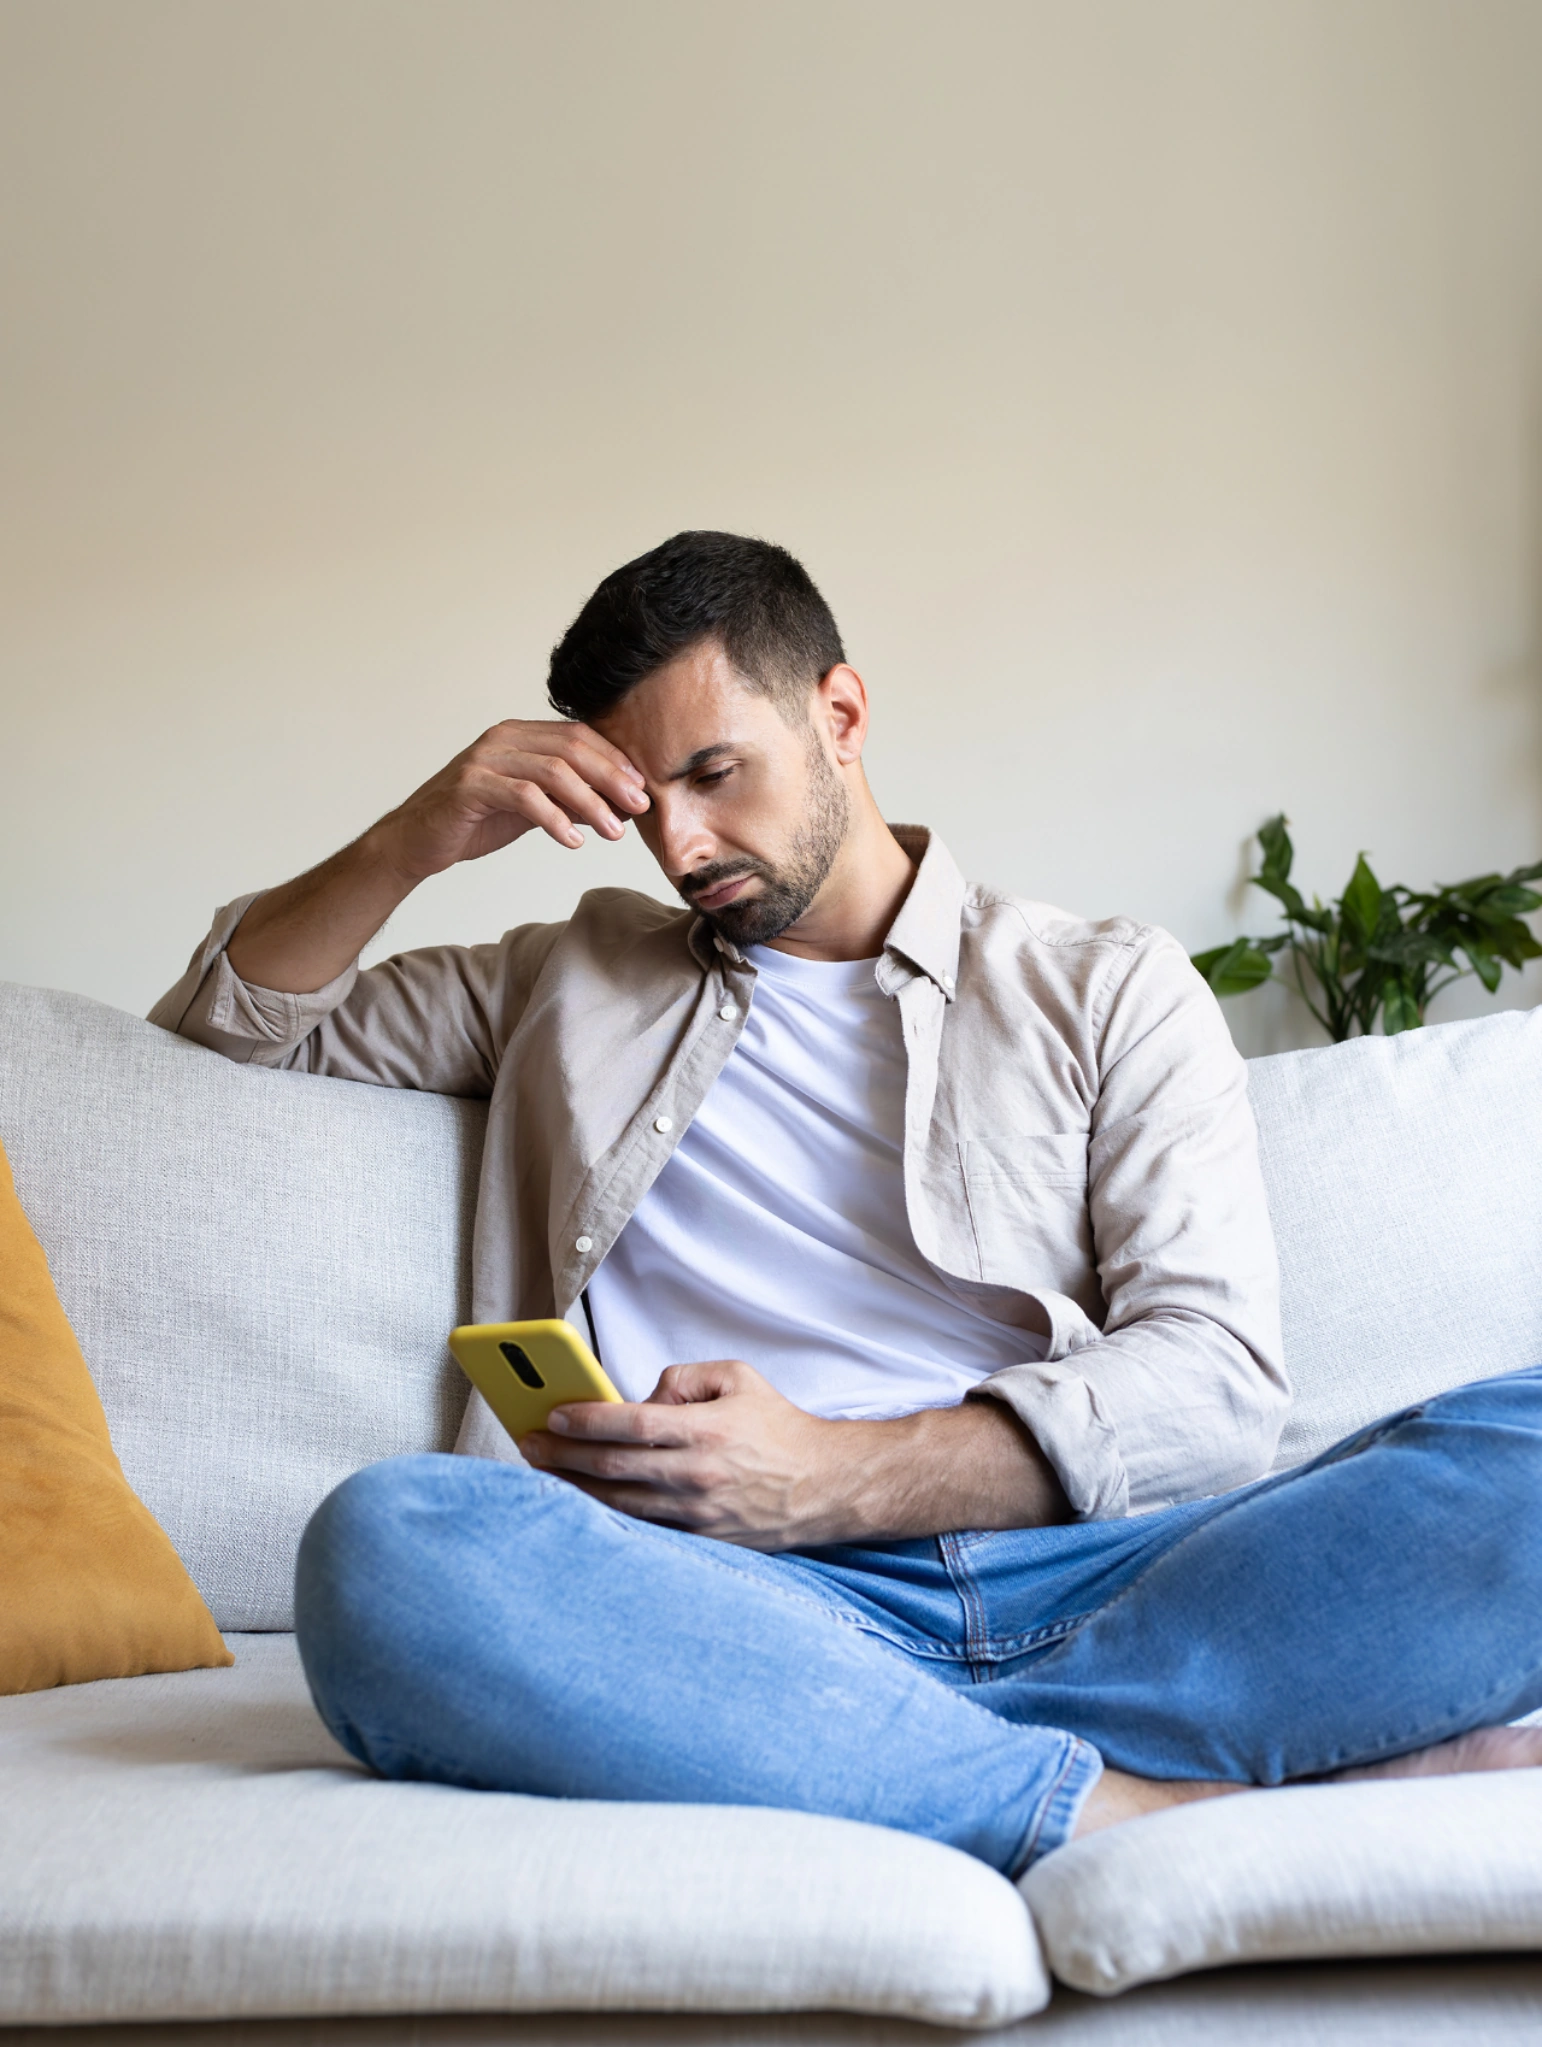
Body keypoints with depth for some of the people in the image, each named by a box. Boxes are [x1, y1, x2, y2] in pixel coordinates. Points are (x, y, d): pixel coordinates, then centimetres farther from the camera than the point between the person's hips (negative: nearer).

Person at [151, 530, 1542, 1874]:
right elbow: (234, 1021, 33)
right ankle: (1113, 1809, -31)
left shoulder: (1111, 989, 18)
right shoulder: (570, 984, 27)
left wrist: (837, 1475, -10)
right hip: (758, 1606, 1)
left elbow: (1216, 1373, 4)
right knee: (384, 1547, -33)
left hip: (1091, 1574, 0)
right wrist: (413, 843, 13)